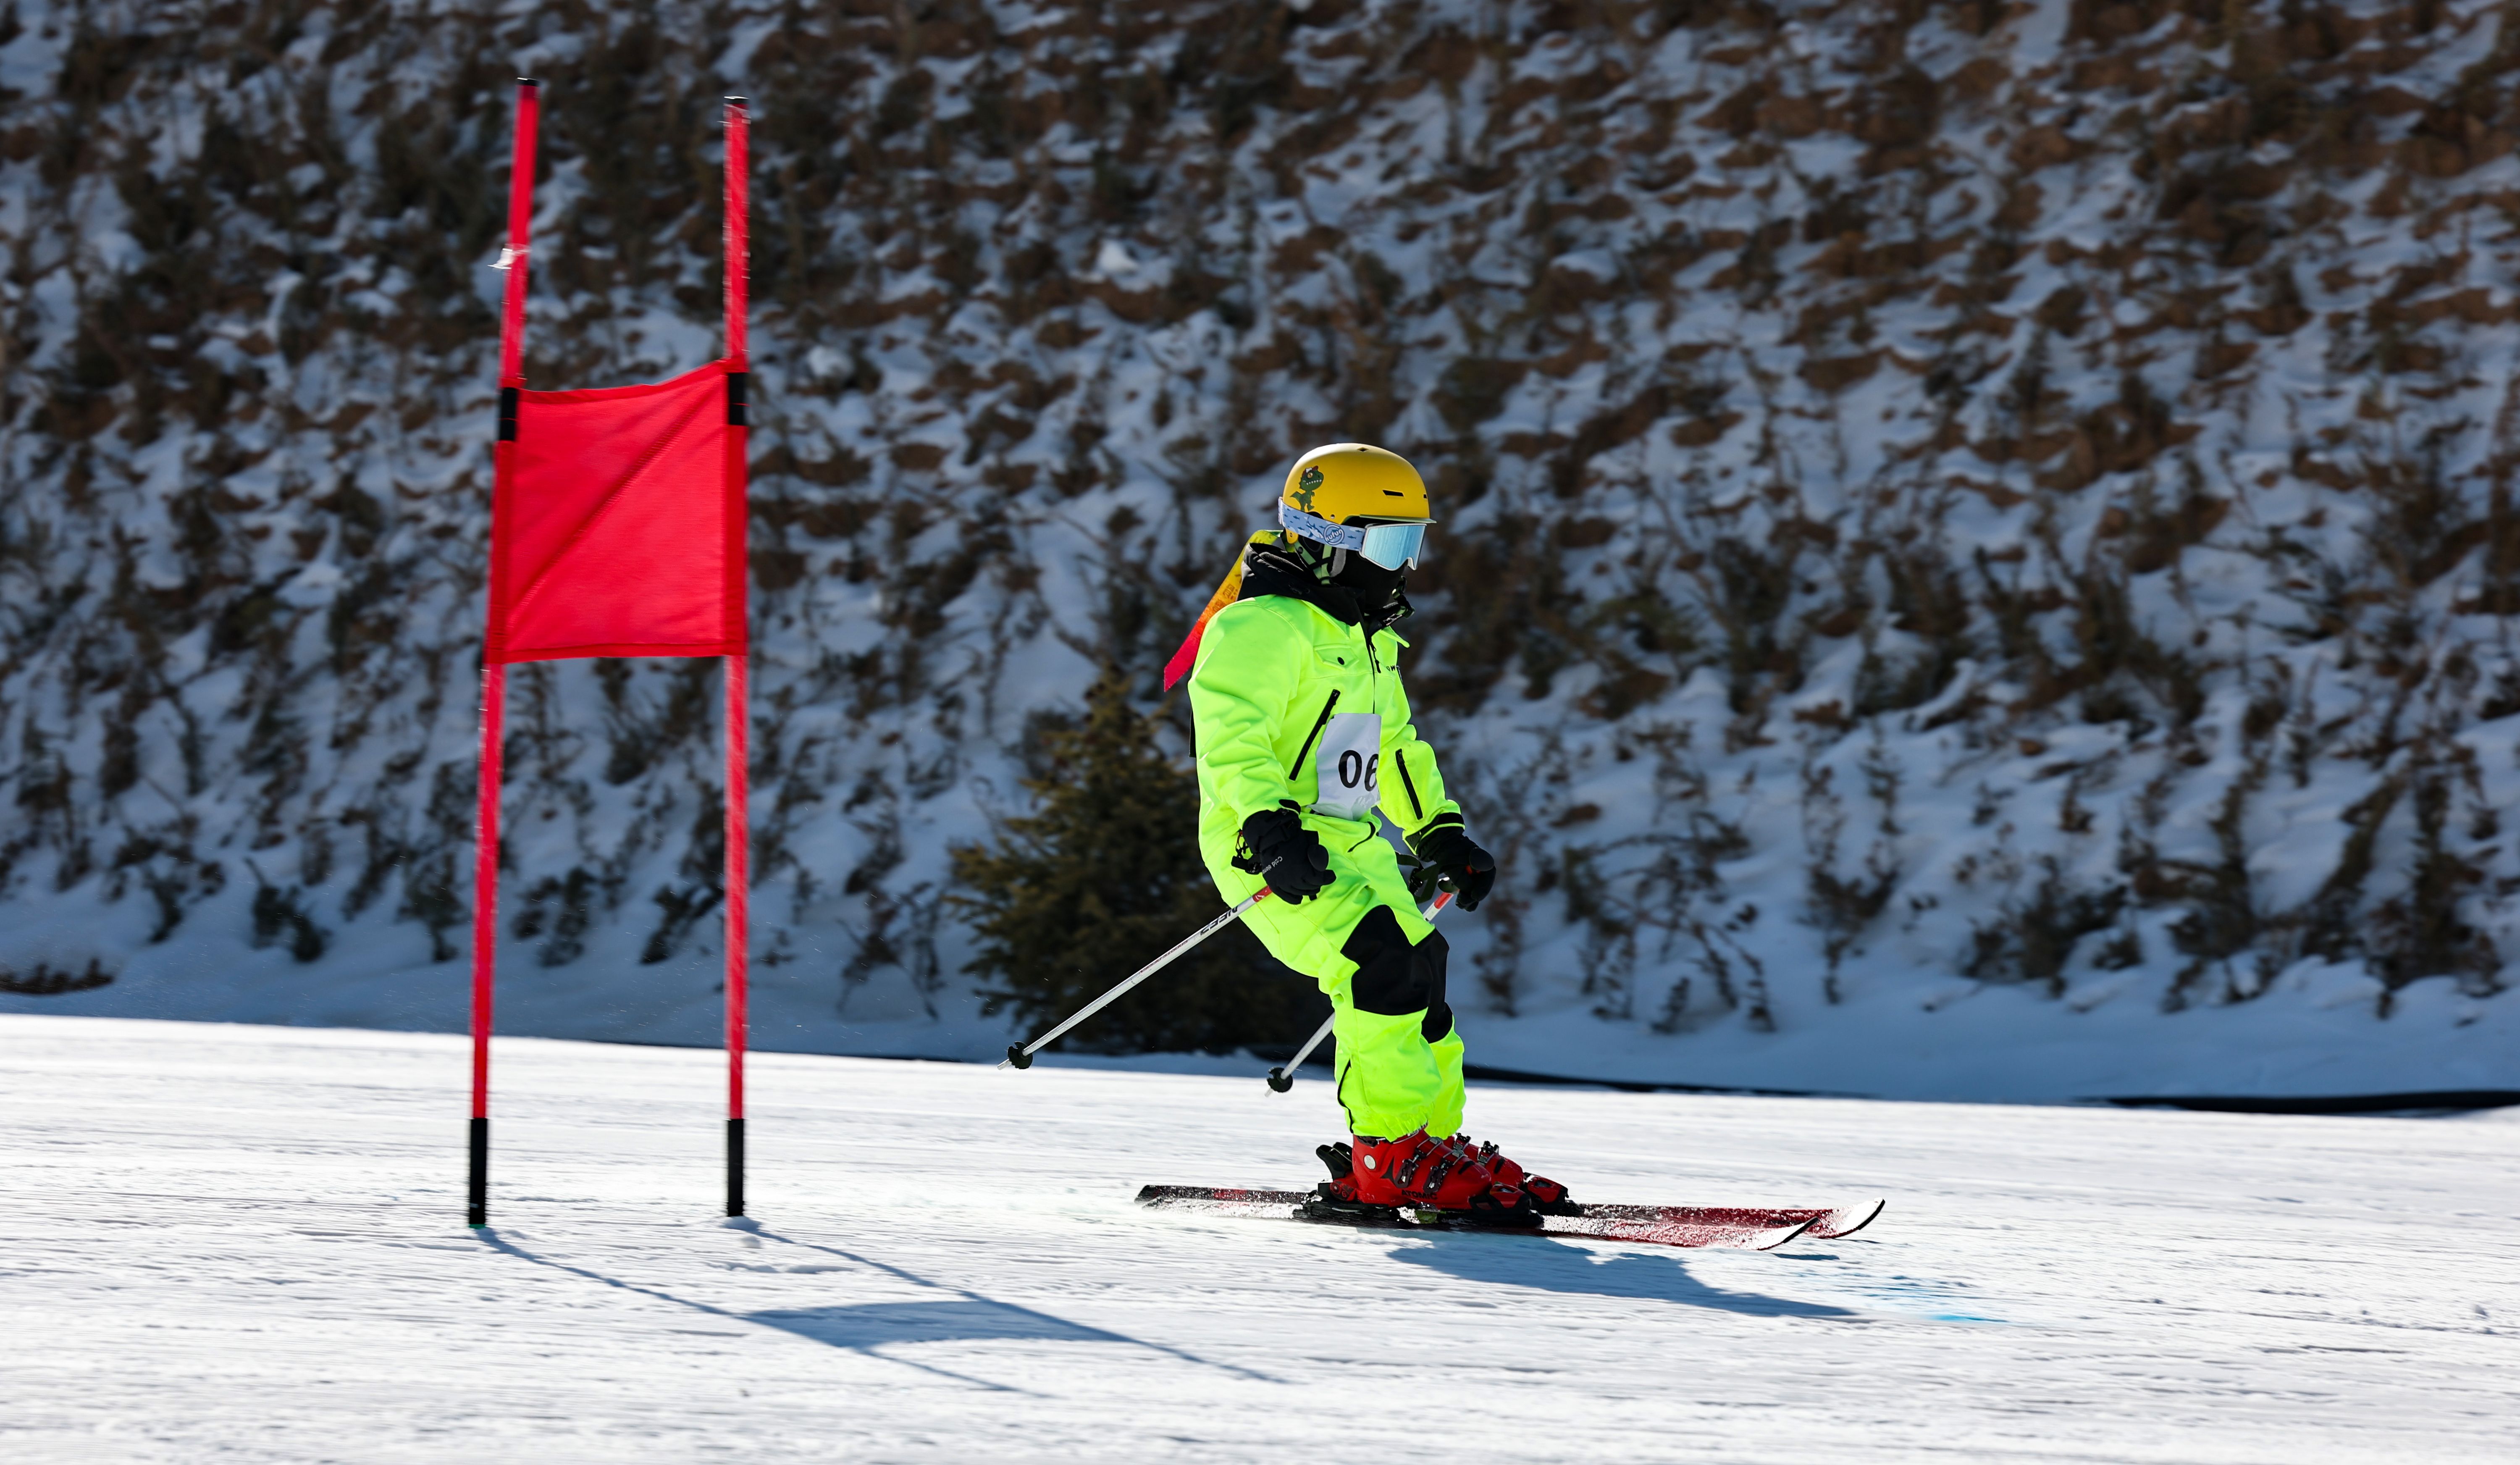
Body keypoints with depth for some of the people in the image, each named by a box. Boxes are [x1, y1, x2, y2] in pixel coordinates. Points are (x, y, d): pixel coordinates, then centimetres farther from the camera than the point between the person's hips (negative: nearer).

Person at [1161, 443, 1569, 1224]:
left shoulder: (1366, 638, 22)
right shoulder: (1265, 625, -12)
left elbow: (1396, 748, 34)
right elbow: (1229, 735, -25)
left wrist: (1440, 831, 27)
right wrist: (1270, 826, -37)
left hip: (1351, 843, 10)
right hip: (1268, 845, -10)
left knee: (1420, 975, 11)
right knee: (1386, 964, -25)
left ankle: (1437, 1143, 25)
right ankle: (1391, 1158, -22)